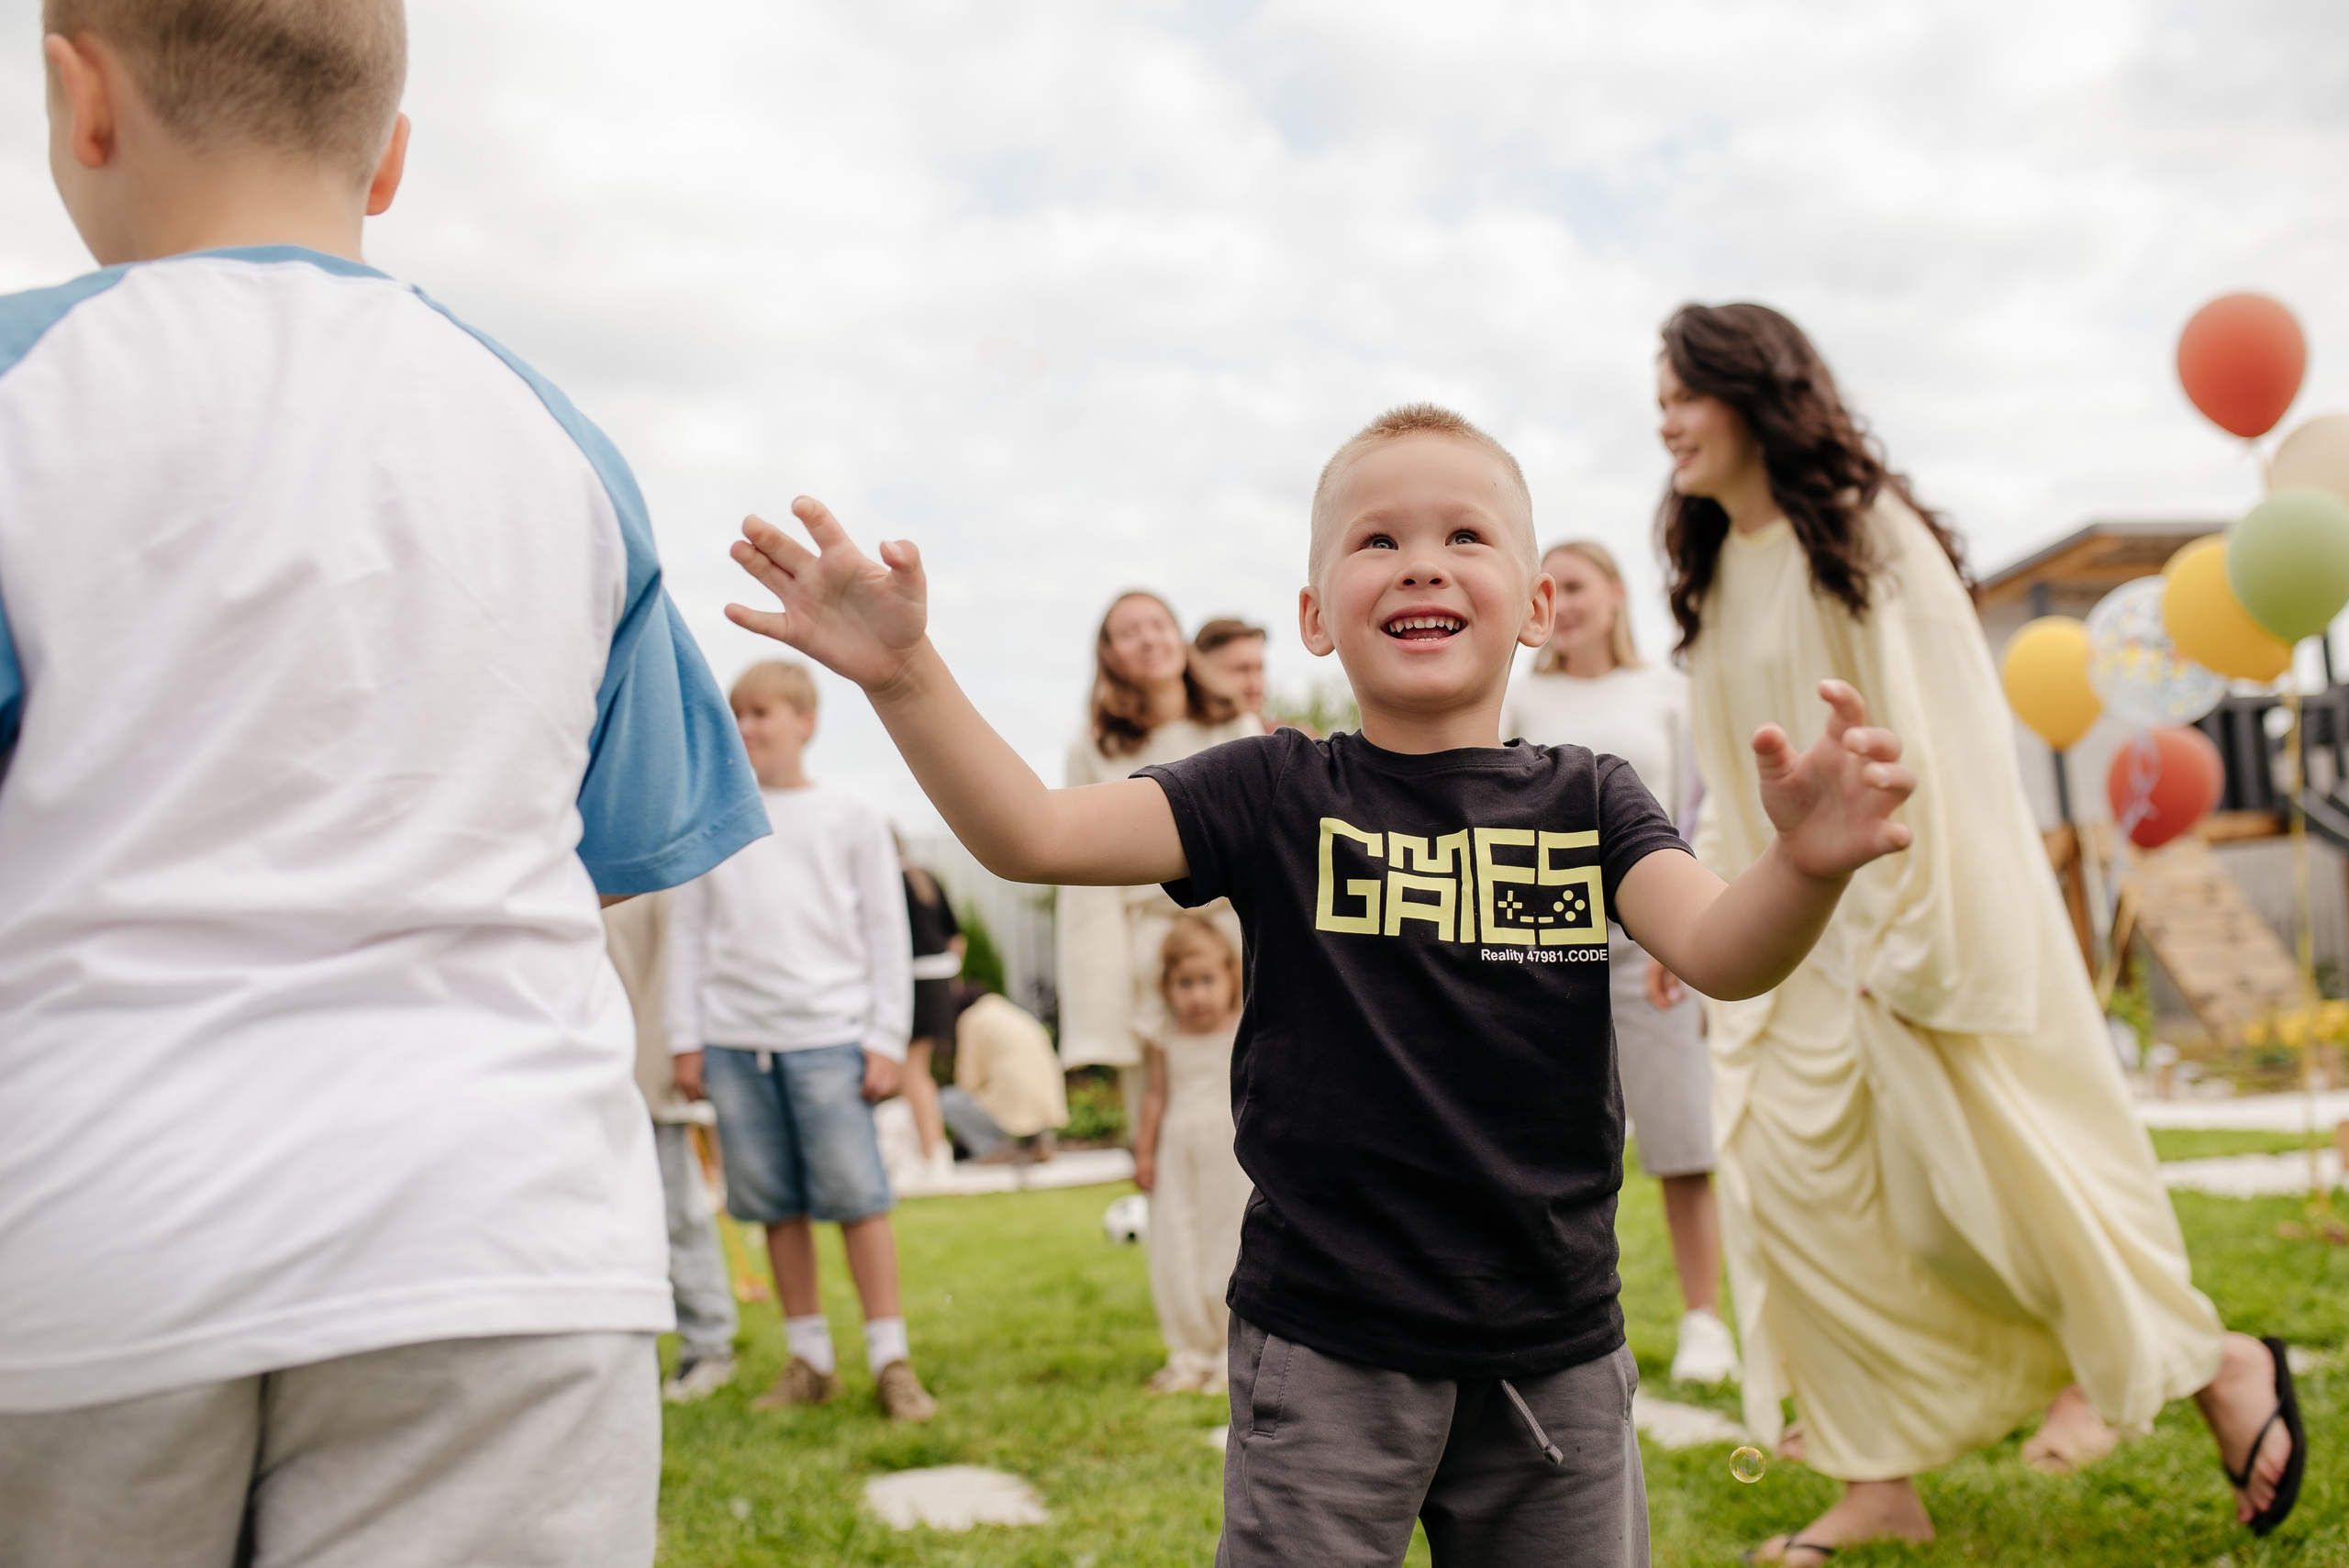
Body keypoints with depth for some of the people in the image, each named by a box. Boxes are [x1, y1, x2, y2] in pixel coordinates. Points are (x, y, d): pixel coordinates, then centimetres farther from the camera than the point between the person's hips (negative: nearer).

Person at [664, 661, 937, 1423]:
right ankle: (810, 1359, 17)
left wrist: (886, 1038, -1)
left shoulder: (850, 818, 6)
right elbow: (688, 931, 12)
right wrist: (686, 1038, 6)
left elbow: (887, 932, 5)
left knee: (857, 1195, -5)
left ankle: (891, 1359, 3)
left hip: (828, 1032, -2)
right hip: (734, 1037, 3)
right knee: (775, 1203, 7)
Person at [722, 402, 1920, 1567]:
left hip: (1556, 1356, 2)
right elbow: (1031, 832, -14)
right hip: (1325, 1358, -2)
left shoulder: (1584, 801, -1)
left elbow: (1721, 951, -16)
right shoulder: (1276, 796, -5)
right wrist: (902, 673, -29)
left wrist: (1807, 865, -38)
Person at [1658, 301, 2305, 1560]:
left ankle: (2213, 1364, 24)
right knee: (1797, 1185, 2)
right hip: (1793, 934, 7)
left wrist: (1915, 938, -19)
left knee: (1979, 1169, -1)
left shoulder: (1866, 533, -12)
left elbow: (1941, 739, -16)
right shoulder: (1717, 568, 9)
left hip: (1915, 914, -7)